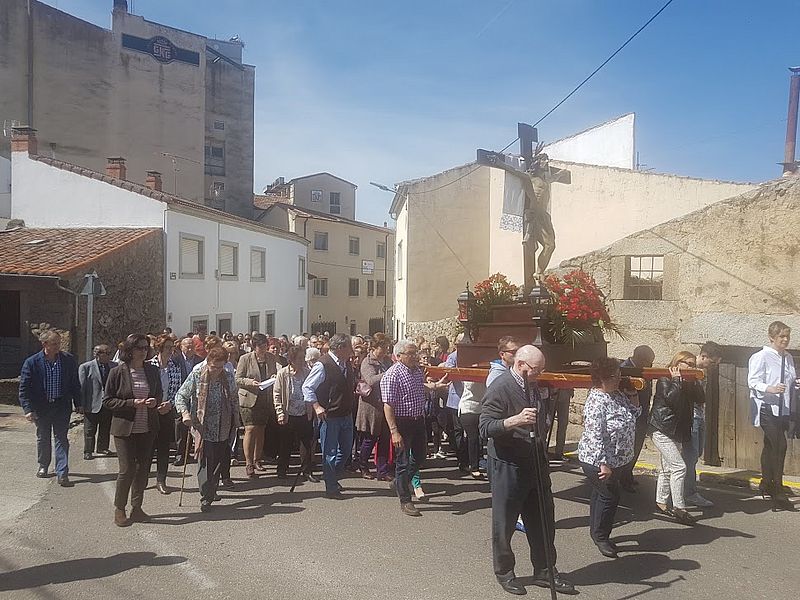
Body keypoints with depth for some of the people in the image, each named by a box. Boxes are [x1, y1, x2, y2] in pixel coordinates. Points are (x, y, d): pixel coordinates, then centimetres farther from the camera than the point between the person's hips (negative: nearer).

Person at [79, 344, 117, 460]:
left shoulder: (114, 366, 5)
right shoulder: (85, 367, -6)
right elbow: (81, 386, -5)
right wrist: (82, 404, -9)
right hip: (92, 404, -4)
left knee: (105, 429, 14)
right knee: (90, 430, 6)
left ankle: (102, 448, 29)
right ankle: (88, 451, 16)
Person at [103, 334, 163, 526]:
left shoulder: (152, 371, 6)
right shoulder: (118, 372, -6)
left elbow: (159, 395, 16)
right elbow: (107, 400, -5)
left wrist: (158, 404, -7)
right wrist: (132, 403, -16)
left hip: (147, 429, 4)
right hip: (125, 428, -4)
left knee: (143, 468, 8)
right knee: (127, 469, -4)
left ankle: (136, 507, 23)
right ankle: (119, 509, 14)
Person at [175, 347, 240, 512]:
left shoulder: (228, 377, 4)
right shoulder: (197, 376, -7)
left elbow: (234, 401, 15)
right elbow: (180, 395, -5)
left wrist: (236, 421, 15)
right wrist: (185, 413, -21)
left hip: (223, 429, 4)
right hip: (202, 427, -4)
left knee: (219, 461, 11)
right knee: (204, 461, -9)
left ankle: (212, 491, 28)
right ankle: (206, 497, -5)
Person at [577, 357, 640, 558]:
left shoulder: (618, 394, 2)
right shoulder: (597, 402, -26)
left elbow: (633, 415, 14)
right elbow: (595, 436, -28)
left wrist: (633, 395, 0)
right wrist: (603, 464, -26)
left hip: (616, 459, 9)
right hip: (598, 461, -9)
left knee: (601, 495, 20)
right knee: (610, 497, 0)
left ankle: (596, 532, 34)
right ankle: (600, 537, 19)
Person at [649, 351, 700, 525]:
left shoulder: (687, 382, 13)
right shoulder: (664, 380, -10)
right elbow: (671, 398, -26)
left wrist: (694, 382, -3)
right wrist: (677, 380, -15)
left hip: (677, 431, 9)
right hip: (662, 430, -9)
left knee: (667, 468, 15)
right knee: (679, 467, -14)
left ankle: (661, 502, 26)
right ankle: (679, 508, -9)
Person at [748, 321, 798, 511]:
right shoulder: (761, 357, -9)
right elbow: (753, 382, -12)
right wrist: (769, 388, -28)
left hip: (783, 409, 8)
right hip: (767, 408, -8)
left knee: (770, 446, 17)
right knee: (780, 446, -15)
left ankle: (766, 484, 29)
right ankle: (778, 495, -13)